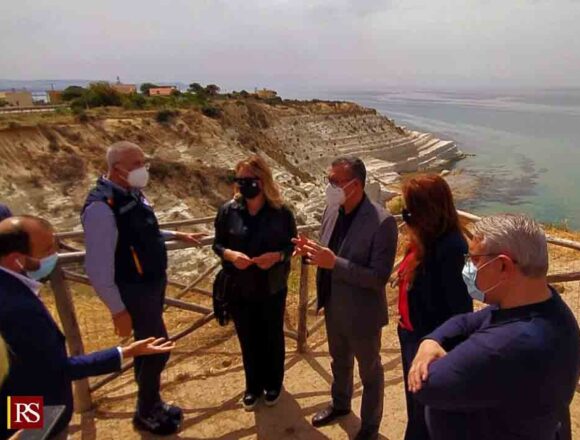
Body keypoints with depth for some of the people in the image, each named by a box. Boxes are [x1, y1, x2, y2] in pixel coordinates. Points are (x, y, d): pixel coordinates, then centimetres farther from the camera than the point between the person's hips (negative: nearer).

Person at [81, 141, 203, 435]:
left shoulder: (133, 194, 1)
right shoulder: (102, 207, -26)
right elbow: (98, 268, -24)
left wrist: (176, 235, 13)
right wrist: (118, 310, -21)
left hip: (153, 283, 8)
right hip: (135, 291, -8)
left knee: (147, 347, 21)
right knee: (158, 349, 4)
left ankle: (151, 404, 43)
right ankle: (146, 414, 30)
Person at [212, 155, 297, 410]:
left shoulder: (281, 212, -11)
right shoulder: (229, 210, -8)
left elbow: (291, 245, -2)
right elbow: (217, 245, 0)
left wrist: (277, 256, -22)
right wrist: (230, 254, -21)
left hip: (272, 288, -1)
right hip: (239, 289, 1)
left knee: (272, 337, 17)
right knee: (248, 340, 17)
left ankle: (273, 383, 42)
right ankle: (253, 385, 40)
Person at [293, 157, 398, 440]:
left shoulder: (382, 222, -26)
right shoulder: (332, 209, -5)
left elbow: (379, 277, -26)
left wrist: (334, 263, -34)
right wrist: (312, 250, -16)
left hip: (362, 313, -6)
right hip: (333, 307, 6)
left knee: (369, 372, 19)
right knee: (339, 362, 29)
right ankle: (340, 404, 56)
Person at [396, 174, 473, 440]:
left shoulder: (450, 248, -27)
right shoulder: (425, 240, 0)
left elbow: (460, 305, -22)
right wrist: (405, 325, 13)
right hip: (411, 332, 8)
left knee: (424, 409, 14)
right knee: (415, 400, 27)